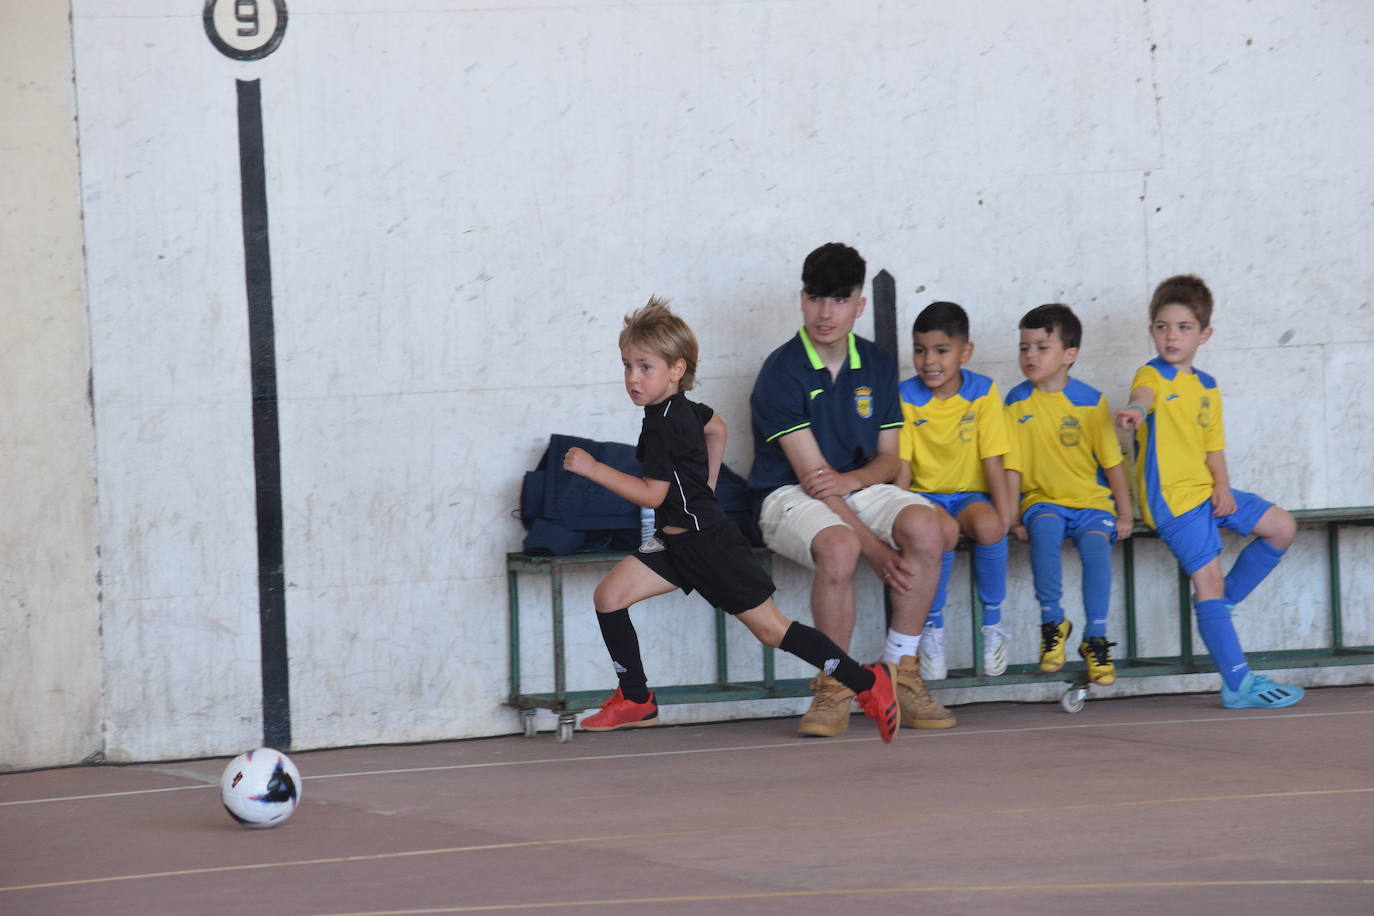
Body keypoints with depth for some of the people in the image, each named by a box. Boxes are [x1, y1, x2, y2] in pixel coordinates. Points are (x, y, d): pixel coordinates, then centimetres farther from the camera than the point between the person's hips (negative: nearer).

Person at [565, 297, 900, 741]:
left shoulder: (664, 425, -21)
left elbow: (652, 493, -24)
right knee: (609, 595, 0)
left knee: (769, 627, -4)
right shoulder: (682, 408, 8)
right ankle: (636, 700, 9)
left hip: (708, 544, -10)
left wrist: (592, 468, -21)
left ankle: (867, 680, 5)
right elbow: (716, 426, 28)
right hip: (678, 542, 10)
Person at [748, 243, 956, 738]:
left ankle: (900, 673, -15)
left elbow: (888, 458, 11)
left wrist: (852, 479, -15)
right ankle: (832, 690, -21)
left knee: (925, 527, -27)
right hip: (790, 495, -5)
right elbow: (812, 473, -16)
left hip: (861, 488, 5)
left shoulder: (878, 366, 8)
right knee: (839, 547, -38)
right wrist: (878, 551, -22)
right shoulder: (781, 373, -11)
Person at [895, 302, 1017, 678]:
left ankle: (993, 622, -11)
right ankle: (933, 629, -14)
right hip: (926, 495, 0)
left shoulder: (983, 393, -4)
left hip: (970, 495, 0)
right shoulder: (905, 397, -3)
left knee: (989, 527, -35)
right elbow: (901, 467, -6)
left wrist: (1004, 518, -18)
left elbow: (993, 463, -7)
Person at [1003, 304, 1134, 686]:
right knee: (1045, 529, -34)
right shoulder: (1017, 402, 3)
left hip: (1091, 500, 0)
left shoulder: (1089, 401, 0)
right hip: (1043, 499, 0)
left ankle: (1095, 639, -16)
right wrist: (1012, 517, -5)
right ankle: (1052, 622, -18)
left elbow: (1112, 461, 3)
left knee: (1096, 547, -30)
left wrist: (1125, 513, 0)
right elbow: (1013, 465, 3)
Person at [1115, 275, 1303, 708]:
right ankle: (1239, 684, -15)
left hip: (1205, 490, 8)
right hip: (1173, 498, -8)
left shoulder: (1207, 387, 15)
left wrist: (1223, 486, -3)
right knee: (1208, 578, -13)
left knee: (1282, 527, 10)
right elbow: (1146, 394, -33)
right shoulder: (1153, 375, -7)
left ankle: (1223, 600, 17)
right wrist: (1136, 409, -58)